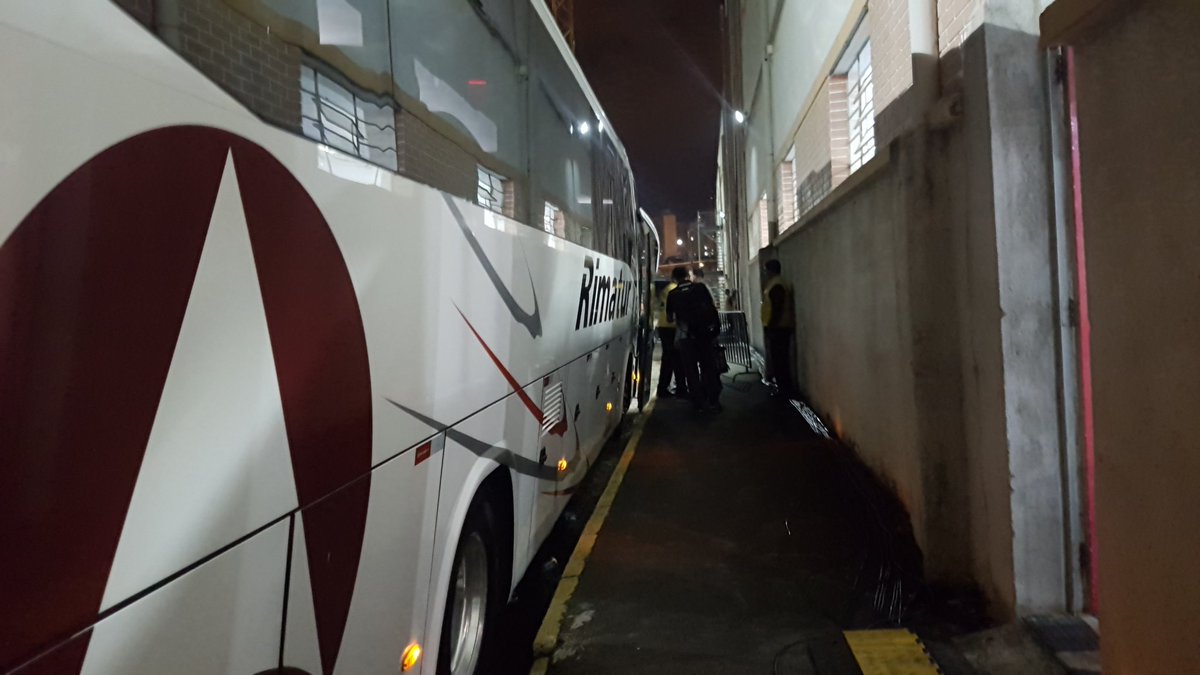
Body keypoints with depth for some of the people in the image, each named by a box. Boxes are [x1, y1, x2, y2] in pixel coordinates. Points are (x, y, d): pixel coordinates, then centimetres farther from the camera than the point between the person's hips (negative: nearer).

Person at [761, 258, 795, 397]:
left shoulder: (776, 285, -16)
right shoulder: (774, 283, 17)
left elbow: (777, 309, -22)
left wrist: (770, 327, -21)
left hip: (778, 328, -10)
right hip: (778, 327, 10)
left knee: (779, 358, -7)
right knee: (778, 358, 14)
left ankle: (784, 389, -3)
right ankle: (782, 386, 21)